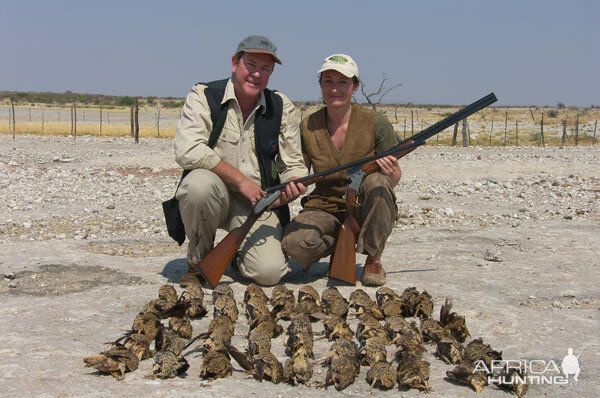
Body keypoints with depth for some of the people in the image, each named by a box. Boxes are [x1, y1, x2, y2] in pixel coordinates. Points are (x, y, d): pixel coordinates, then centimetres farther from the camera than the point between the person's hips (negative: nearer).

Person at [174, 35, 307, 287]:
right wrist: (241, 181, -21)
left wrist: (293, 185, -18)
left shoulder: (282, 107, 3)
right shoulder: (204, 96, -7)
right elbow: (187, 151, -22)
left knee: (269, 273, -20)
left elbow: (293, 165, 7)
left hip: (259, 202, 2)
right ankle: (198, 262, -8)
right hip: (213, 196, -1)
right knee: (200, 182, -37)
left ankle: (240, 252, 20)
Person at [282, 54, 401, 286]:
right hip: (325, 209, 1)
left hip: (367, 211, -1)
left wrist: (390, 172, -28)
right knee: (294, 244, -30)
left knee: (376, 181, -35)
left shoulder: (375, 123, -9)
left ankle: (373, 260, -14)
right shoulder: (307, 127, -2)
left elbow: (395, 178, -3)